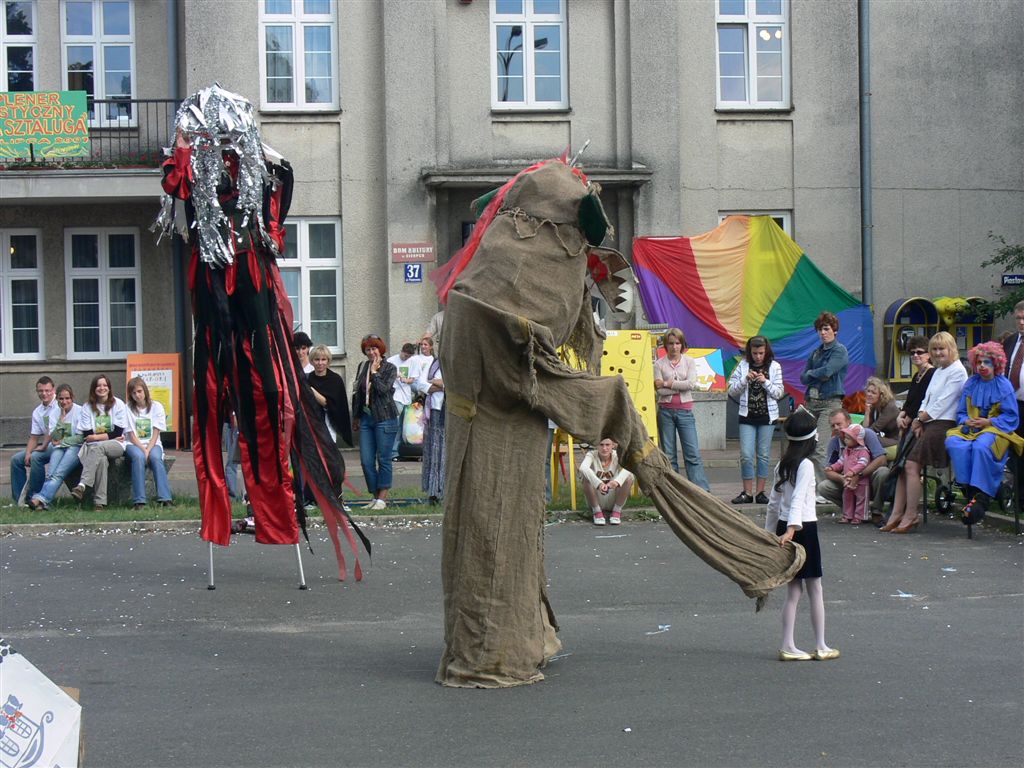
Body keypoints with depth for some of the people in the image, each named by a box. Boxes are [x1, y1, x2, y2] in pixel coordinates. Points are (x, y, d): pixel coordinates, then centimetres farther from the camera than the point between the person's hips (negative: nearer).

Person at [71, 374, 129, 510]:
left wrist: (96, 437, -9)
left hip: (115, 447, -1)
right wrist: (108, 436, -8)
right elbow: (86, 435, 1)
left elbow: (118, 433, -4)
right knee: (101, 459, -35)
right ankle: (99, 501, -41)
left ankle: (83, 485, -51)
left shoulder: (118, 404, 3)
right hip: (94, 447, 1)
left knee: (97, 448, -36)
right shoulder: (87, 407, 8)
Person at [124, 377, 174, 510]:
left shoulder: (156, 406, 3)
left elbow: (155, 434, -2)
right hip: (133, 444, -1)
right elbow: (132, 436, -3)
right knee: (138, 457, -34)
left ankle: (165, 498, -39)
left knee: (155, 457, -33)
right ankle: (139, 501, -39)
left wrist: (148, 450, -17)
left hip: (152, 444, 1)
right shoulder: (128, 409, 2)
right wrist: (143, 450, -17)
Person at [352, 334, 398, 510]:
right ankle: (375, 496, 11)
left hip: (385, 418, -5)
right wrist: (355, 417, 18)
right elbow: (357, 393, 17)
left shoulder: (389, 368, -1)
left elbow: (383, 389, -16)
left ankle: (382, 498, 5)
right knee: (366, 461, 1)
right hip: (366, 418, 5)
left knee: (383, 459, -1)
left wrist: (374, 372, -10)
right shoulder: (362, 367, 12)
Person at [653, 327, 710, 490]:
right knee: (668, 455, 4)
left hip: (685, 411, 0)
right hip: (665, 411, 0)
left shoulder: (689, 362, 6)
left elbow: (691, 383, -9)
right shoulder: (659, 364, 3)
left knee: (693, 453, -5)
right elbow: (660, 390, -7)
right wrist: (680, 387, -10)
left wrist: (668, 383, -8)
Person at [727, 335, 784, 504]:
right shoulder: (743, 366, 2)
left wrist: (765, 382, -15)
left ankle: (760, 492, 10)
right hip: (747, 416, 0)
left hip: (767, 416, 0)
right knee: (746, 455, -4)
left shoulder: (774, 367, 0)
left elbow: (779, 393, 0)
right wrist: (745, 379, -13)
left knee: (764, 455, 4)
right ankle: (747, 493, 3)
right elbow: (732, 391, 1)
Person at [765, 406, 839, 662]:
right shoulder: (806, 465, -13)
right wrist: (791, 529, -30)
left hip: (784, 526, 7)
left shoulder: (783, 465, 10)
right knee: (815, 590, 4)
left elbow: (774, 502, 14)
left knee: (794, 590, 10)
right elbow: (798, 500, -23)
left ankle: (788, 646, 7)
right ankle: (821, 647, 10)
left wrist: (770, 531, 20)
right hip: (803, 528, -7)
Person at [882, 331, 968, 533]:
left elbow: (942, 403, -12)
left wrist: (920, 419, -4)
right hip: (928, 424, 9)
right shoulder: (938, 371, 22)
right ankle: (896, 514, -3)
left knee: (911, 466, -17)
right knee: (903, 465, -2)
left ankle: (911, 516, -12)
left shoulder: (957, 371, -7)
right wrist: (919, 421, 2)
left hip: (942, 425, -9)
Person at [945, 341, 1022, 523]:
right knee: (953, 443, -28)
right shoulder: (970, 384, 13)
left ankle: (981, 498, -34)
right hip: (971, 429, 5)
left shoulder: (1004, 385, 0)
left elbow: (1011, 417, -3)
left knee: (981, 447, -38)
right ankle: (970, 491, -29)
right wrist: (966, 421, -7)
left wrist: (988, 422, -14)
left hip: (995, 429, -5)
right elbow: (961, 412, 16)